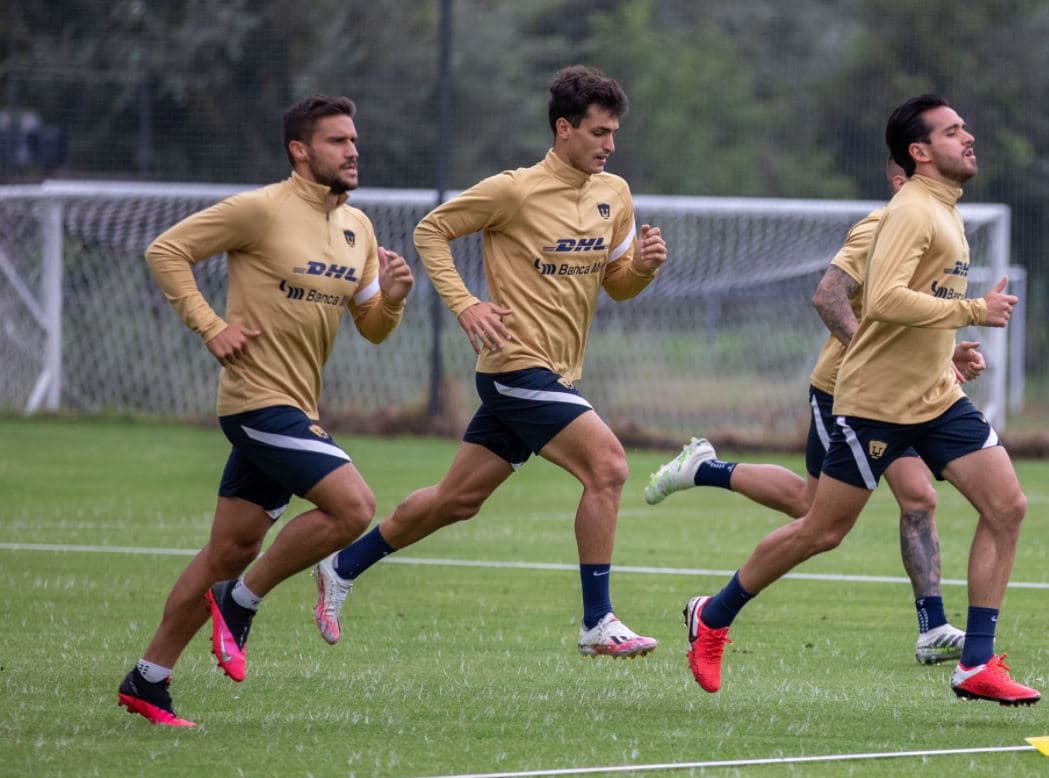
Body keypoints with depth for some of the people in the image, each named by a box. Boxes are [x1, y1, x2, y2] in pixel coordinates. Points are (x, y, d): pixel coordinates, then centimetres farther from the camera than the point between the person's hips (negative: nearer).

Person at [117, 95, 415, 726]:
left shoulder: (357, 226, 12)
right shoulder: (262, 210, -11)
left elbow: (372, 328, 17)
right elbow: (166, 251, -7)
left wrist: (392, 295, -5)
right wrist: (211, 327, -13)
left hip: (294, 410, 8)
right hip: (260, 399, -8)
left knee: (232, 550, 9)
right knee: (354, 506, -19)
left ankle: (149, 681, 17)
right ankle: (241, 602, -3)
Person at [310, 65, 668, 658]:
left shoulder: (614, 194, 8)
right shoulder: (514, 191, -12)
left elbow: (617, 284, 16)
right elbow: (431, 231, -3)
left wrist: (644, 264, -7)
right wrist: (465, 305, -15)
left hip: (556, 374, 8)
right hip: (519, 365, -8)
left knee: (458, 499, 14)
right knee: (607, 465, -20)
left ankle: (342, 569, 30)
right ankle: (598, 624, -16)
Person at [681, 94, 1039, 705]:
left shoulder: (946, 213, 14)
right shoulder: (912, 212, -16)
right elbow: (884, 299, -31)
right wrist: (973, 311, -26)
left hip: (938, 397, 9)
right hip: (877, 400, -9)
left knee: (1007, 506, -6)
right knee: (823, 532, 0)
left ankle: (977, 664, -4)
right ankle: (712, 617, 20)